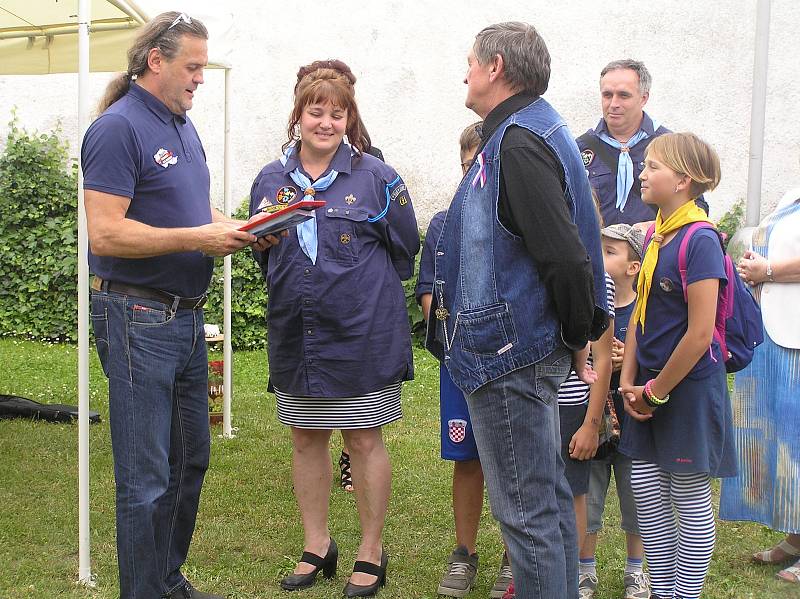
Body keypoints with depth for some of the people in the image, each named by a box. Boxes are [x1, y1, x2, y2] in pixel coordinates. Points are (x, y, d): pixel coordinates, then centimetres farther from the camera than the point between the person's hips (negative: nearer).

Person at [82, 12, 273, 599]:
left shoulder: (183, 126, 14)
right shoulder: (118, 128, -14)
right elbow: (105, 235, -23)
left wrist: (238, 229, 4)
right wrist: (198, 238, -20)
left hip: (187, 317, 9)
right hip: (139, 322, -9)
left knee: (191, 461, 18)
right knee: (147, 478, -1)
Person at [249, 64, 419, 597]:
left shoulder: (376, 178, -3)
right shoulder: (271, 180, 8)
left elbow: (405, 247, 3)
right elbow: (262, 254, 17)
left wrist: (363, 293, 3)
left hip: (362, 334, -4)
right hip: (295, 333, 4)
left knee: (364, 439, 3)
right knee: (306, 438, 11)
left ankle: (372, 554, 18)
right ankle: (317, 547, 27)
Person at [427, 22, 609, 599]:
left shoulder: (518, 143, -18)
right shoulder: (533, 130, 15)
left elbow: (564, 257, -25)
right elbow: (562, 250, 20)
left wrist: (579, 334, -11)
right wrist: (578, 334, 18)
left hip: (509, 354, -11)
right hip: (531, 350, 11)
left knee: (526, 509, -2)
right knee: (549, 494, 18)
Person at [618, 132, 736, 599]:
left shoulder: (700, 241, -17)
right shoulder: (656, 236, 9)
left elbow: (700, 334, -20)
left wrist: (657, 391, -12)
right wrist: (629, 382, 3)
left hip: (689, 388, -8)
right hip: (651, 388, 8)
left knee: (691, 501, 5)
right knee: (646, 492, 12)